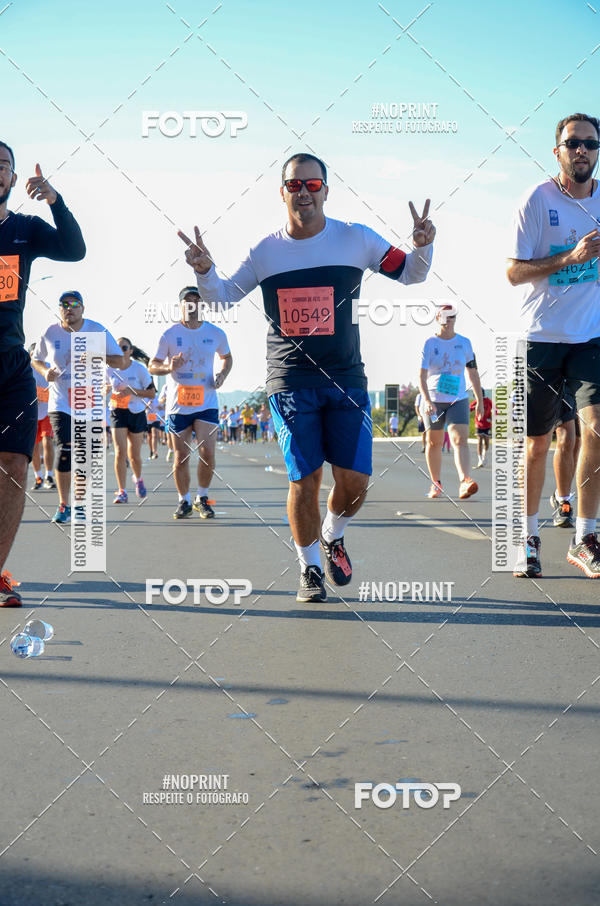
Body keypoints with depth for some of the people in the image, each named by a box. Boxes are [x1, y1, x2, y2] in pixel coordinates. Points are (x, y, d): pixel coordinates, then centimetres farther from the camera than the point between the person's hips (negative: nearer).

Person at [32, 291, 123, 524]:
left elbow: (119, 361, -2)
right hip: (61, 402, 0)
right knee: (64, 451, -10)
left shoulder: (97, 331, -3)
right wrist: (45, 372, -6)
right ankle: (63, 506, 3)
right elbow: (36, 360, 16)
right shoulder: (50, 333, 1)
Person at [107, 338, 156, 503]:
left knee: (134, 455, 8)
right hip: (117, 413, 1)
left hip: (136, 413, -1)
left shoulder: (140, 368, -9)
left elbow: (152, 393, -8)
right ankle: (121, 491, -9)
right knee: (120, 452, -13)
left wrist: (132, 391, -20)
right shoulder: (109, 368, -2)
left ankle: (138, 480, 39)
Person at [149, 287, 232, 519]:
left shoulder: (216, 333, 3)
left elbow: (227, 357, 21)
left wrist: (222, 375, 1)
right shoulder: (170, 334, -2)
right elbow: (152, 367, 3)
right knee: (181, 457, 2)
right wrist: (169, 367, -19)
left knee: (207, 452, -11)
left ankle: (202, 498, 10)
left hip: (207, 403, 0)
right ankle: (184, 501, 20)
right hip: (178, 403, 0)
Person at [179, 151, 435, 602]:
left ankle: (333, 537, 31)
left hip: (347, 379, 1)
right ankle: (309, 568, 18)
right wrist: (205, 270, -6)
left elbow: (410, 274, 10)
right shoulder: (265, 252, 3)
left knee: (355, 480, -3)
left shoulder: (356, 239, 2)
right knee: (305, 478, -3)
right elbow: (222, 296, 14)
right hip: (291, 382, 0)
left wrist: (423, 246, -11)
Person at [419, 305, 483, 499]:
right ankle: (436, 483, 24)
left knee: (460, 440, -17)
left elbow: (473, 373, 12)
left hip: (458, 400, 0)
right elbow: (422, 376, -9)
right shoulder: (429, 344, -2)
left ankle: (464, 482, -31)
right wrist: (427, 400, -23)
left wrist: (480, 400, 10)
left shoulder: (464, 343, 6)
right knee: (434, 443, 8)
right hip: (433, 402, 0)